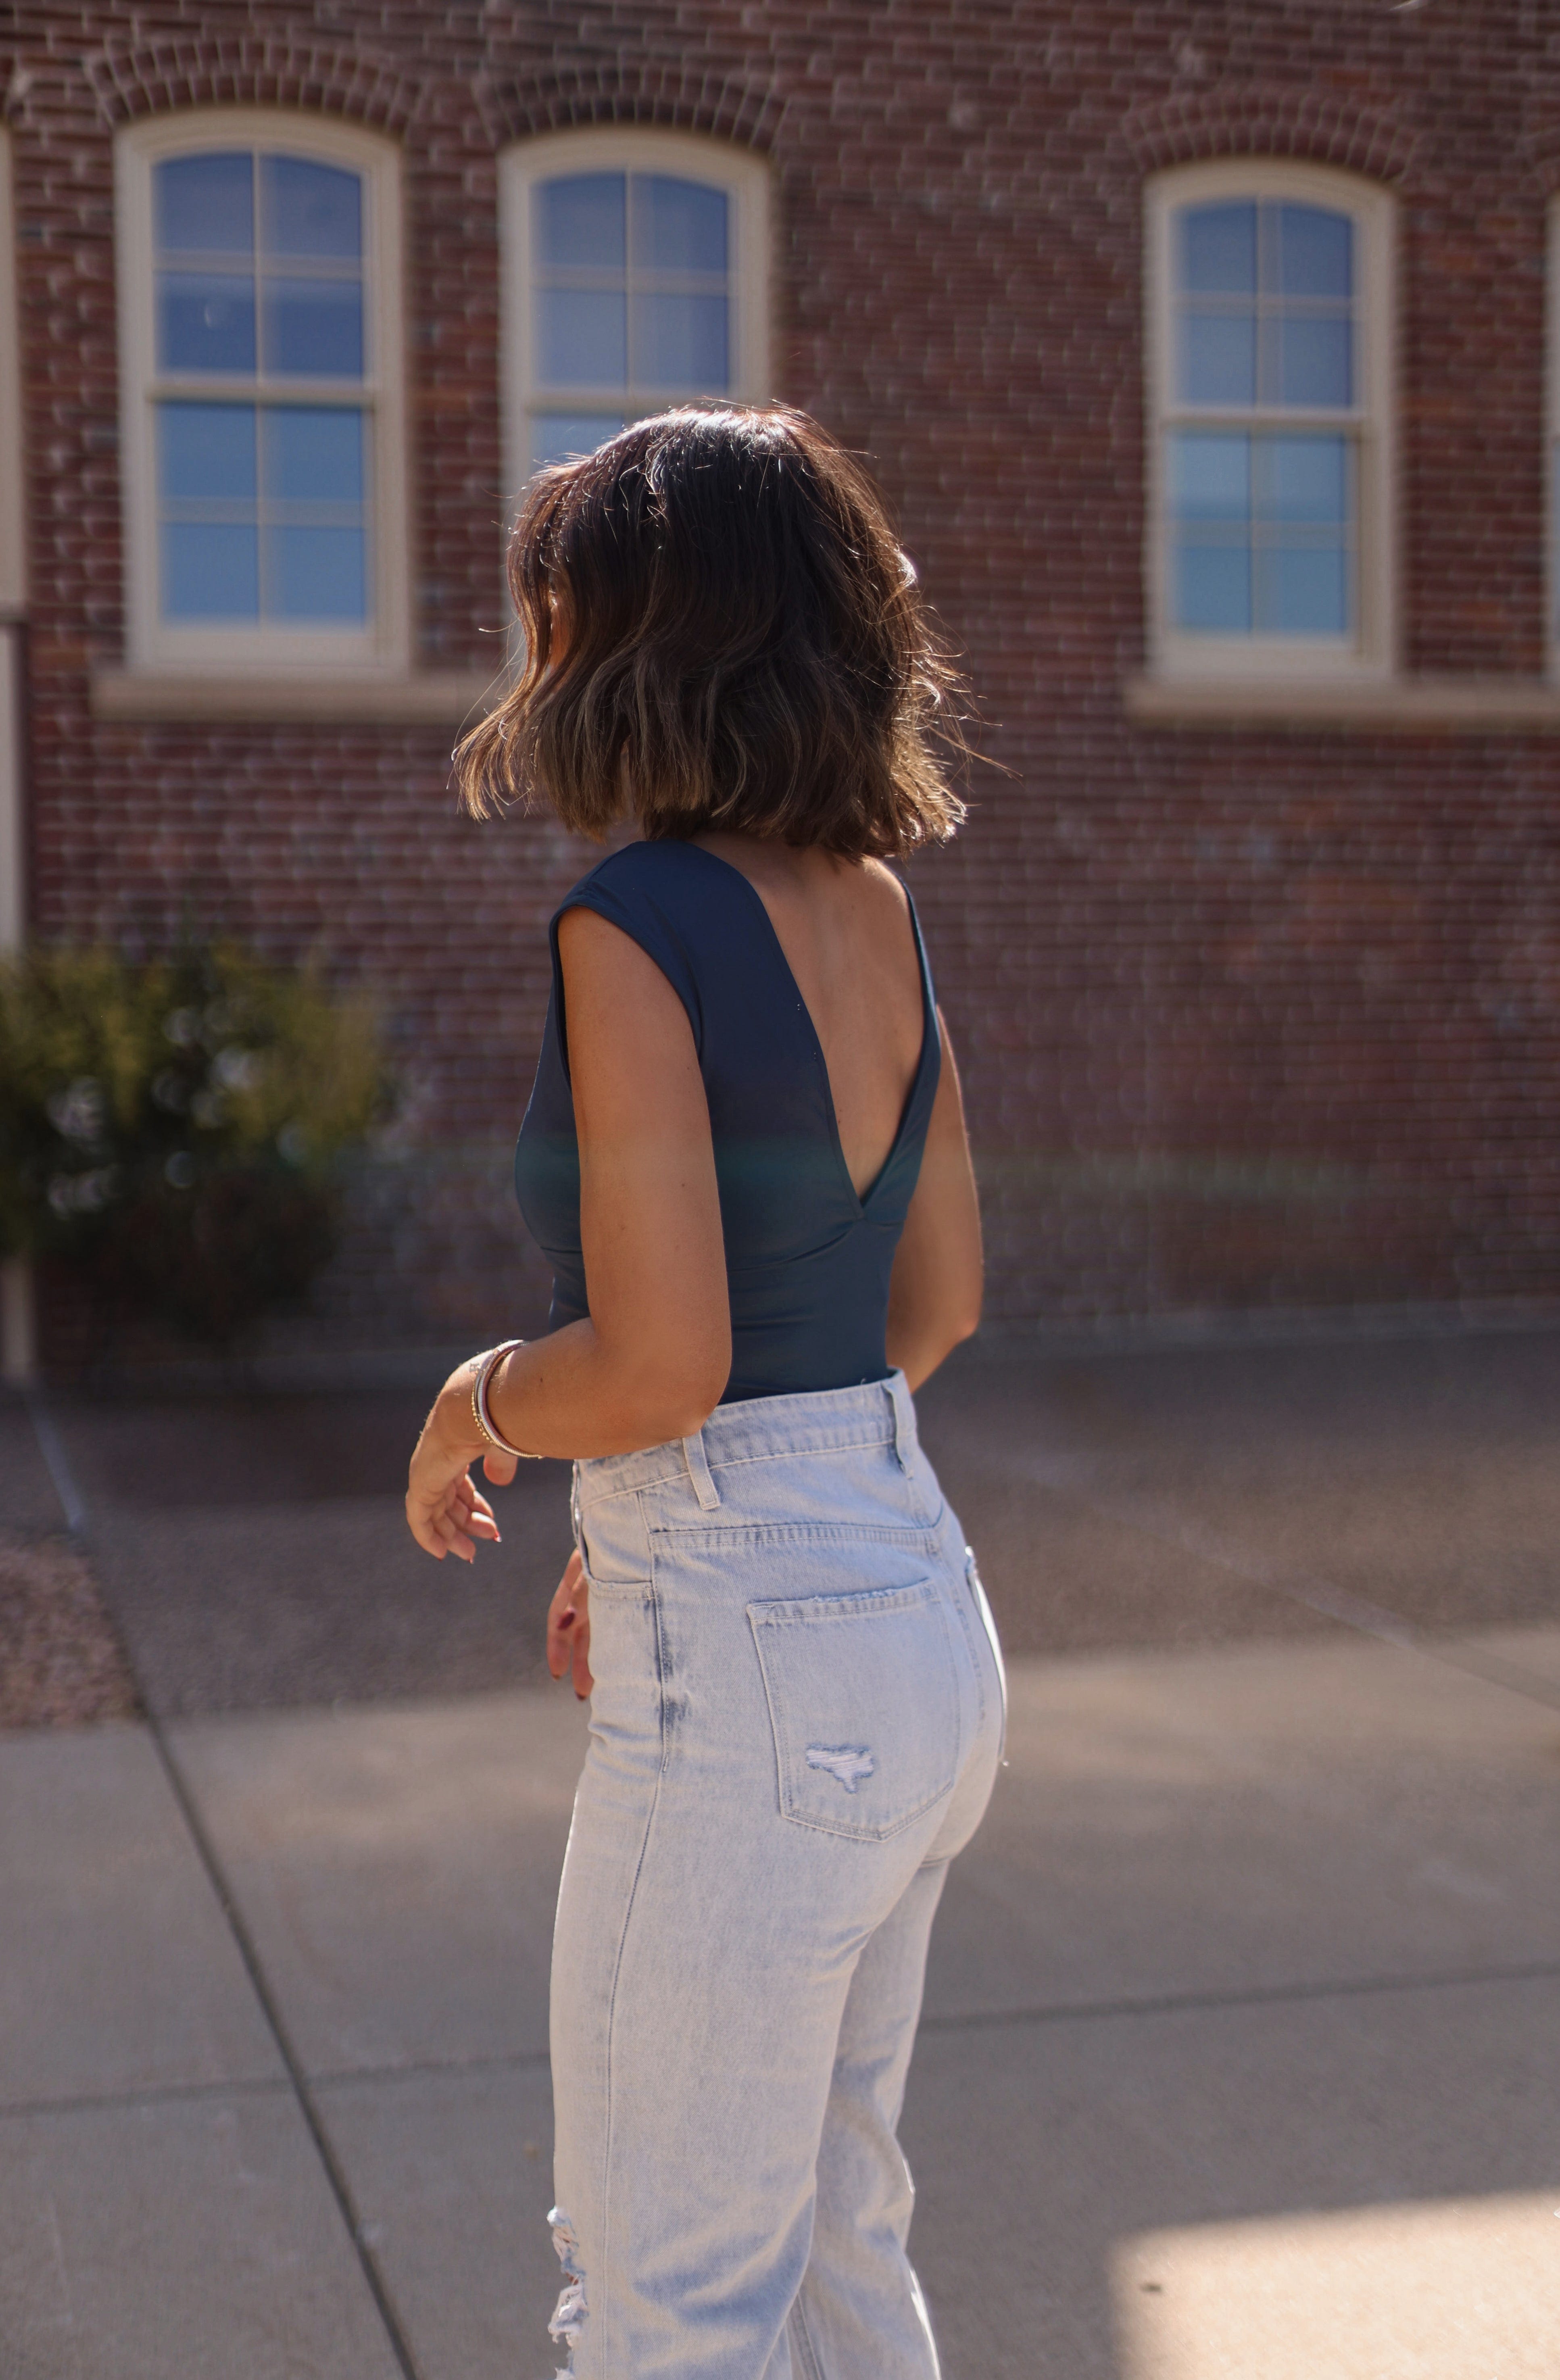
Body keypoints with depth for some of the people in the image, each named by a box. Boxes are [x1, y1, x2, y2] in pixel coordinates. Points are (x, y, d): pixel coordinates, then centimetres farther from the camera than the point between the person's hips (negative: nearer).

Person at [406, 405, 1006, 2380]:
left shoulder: (636, 926, -17)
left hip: (755, 1663, -9)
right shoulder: (874, 907, 7)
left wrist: (473, 1408, -2)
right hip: (917, 1608, 9)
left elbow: (658, 1364, -23)